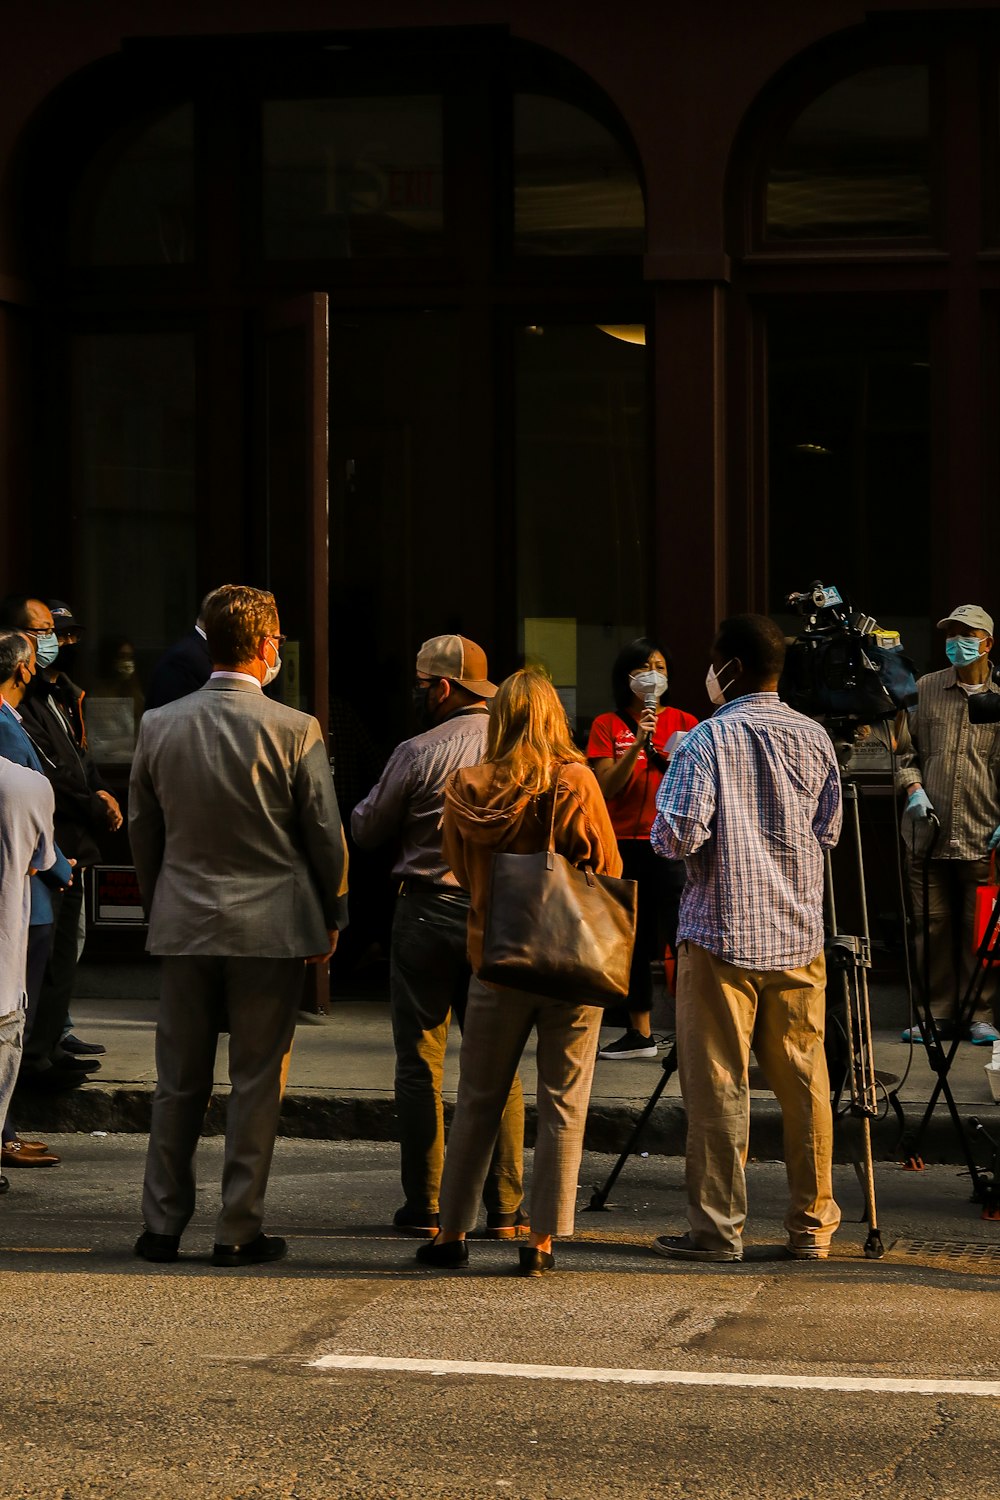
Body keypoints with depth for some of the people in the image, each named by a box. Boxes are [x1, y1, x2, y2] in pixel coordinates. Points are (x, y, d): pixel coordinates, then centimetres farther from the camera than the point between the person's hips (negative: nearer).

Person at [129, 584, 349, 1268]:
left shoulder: (160, 726, 1)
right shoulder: (294, 731, -10)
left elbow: (142, 832, 10)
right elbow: (326, 835, -5)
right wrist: (332, 920, 7)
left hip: (184, 925, 3)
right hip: (271, 926, -3)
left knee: (179, 1083, 11)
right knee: (256, 1083, 4)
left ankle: (163, 1225, 14)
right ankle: (240, 1230, 6)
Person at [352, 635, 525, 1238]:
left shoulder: (418, 753, -9)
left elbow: (367, 831, 1)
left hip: (428, 912, -3)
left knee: (420, 1065, 4)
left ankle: (424, 1206, 3)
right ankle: (505, 1208, 6)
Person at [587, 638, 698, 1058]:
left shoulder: (684, 723, 9)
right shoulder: (609, 725, 8)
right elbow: (606, 786, -4)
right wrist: (637, 745, -14)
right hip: (625, 845, 2)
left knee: (683, 938, -12)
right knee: (633, 943, 7)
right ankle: (639, 1033, 17)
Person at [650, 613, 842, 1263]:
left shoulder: (710, 740, -10)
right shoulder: (815, 738, 3)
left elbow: (677, 837, -15)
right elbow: (829, 832, 11)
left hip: (721, 935, -4)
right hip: (798, 936, 4)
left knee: (718, 1086, 1)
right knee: (804, 1083, 9)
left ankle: (718, 1227, 3)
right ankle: (813, 1226, 14)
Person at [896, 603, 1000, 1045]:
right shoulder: (924, 690, 10)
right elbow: (905, 751, 14)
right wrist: (913, 789, -3)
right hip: (929, 834, 2)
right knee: (932, 925, 4)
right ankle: (936, 1013, 13)